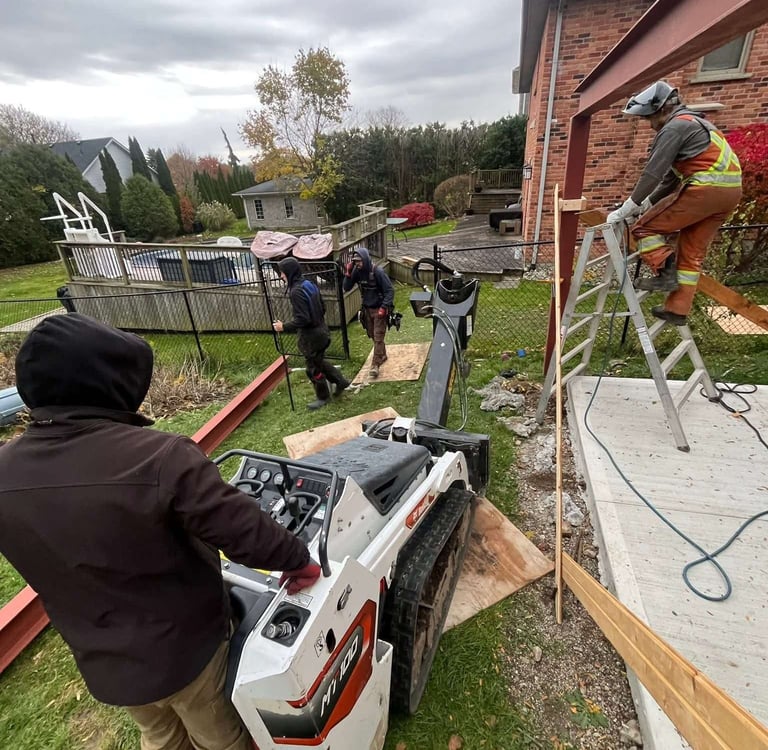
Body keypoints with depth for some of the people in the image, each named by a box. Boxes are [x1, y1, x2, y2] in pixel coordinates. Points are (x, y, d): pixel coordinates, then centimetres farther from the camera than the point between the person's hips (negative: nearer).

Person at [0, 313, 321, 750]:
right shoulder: (160, 458, -36)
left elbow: (50, 565, 2)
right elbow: (242, 529, -30)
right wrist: (297, 559, -11)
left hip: (101, 662, 5)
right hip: (187, 647, -4)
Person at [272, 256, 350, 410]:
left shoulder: (296, 291, -23)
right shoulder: (310, 284, 5)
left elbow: (302, 319, -27)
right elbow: (322, 307, 12)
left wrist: (284, 327, -17)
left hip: (311, 336, -9)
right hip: (321, 330, 9)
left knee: (314, 368, 9)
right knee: (319, 361, 27)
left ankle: (323, 397, 26)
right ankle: (341, 381, 32)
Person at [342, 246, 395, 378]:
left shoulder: (377, 272, -21)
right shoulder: (357, 271, -6)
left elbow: (390, 290, -18)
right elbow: (346, 288, -4)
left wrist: (384, 307, -25)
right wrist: (348, 274, -19)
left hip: (379, 309, -6)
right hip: (367, 309, 6)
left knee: (378, 337, -6)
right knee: (373, 336, 17)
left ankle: (375, 365, -4)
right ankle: (382, 355, 38)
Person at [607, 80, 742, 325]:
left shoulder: (674, 126, -4)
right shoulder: (694, 124, 27)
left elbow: (653, 173, -12)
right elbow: (673, 176, 25)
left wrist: (626, 209, -10)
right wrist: (647, 204, 23)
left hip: (706, 188, -9)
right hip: (730, 190, 10)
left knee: (646, 227, 0)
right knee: (692, 253, 10)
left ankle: (665, 274, -11)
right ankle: (677, 310, 11)